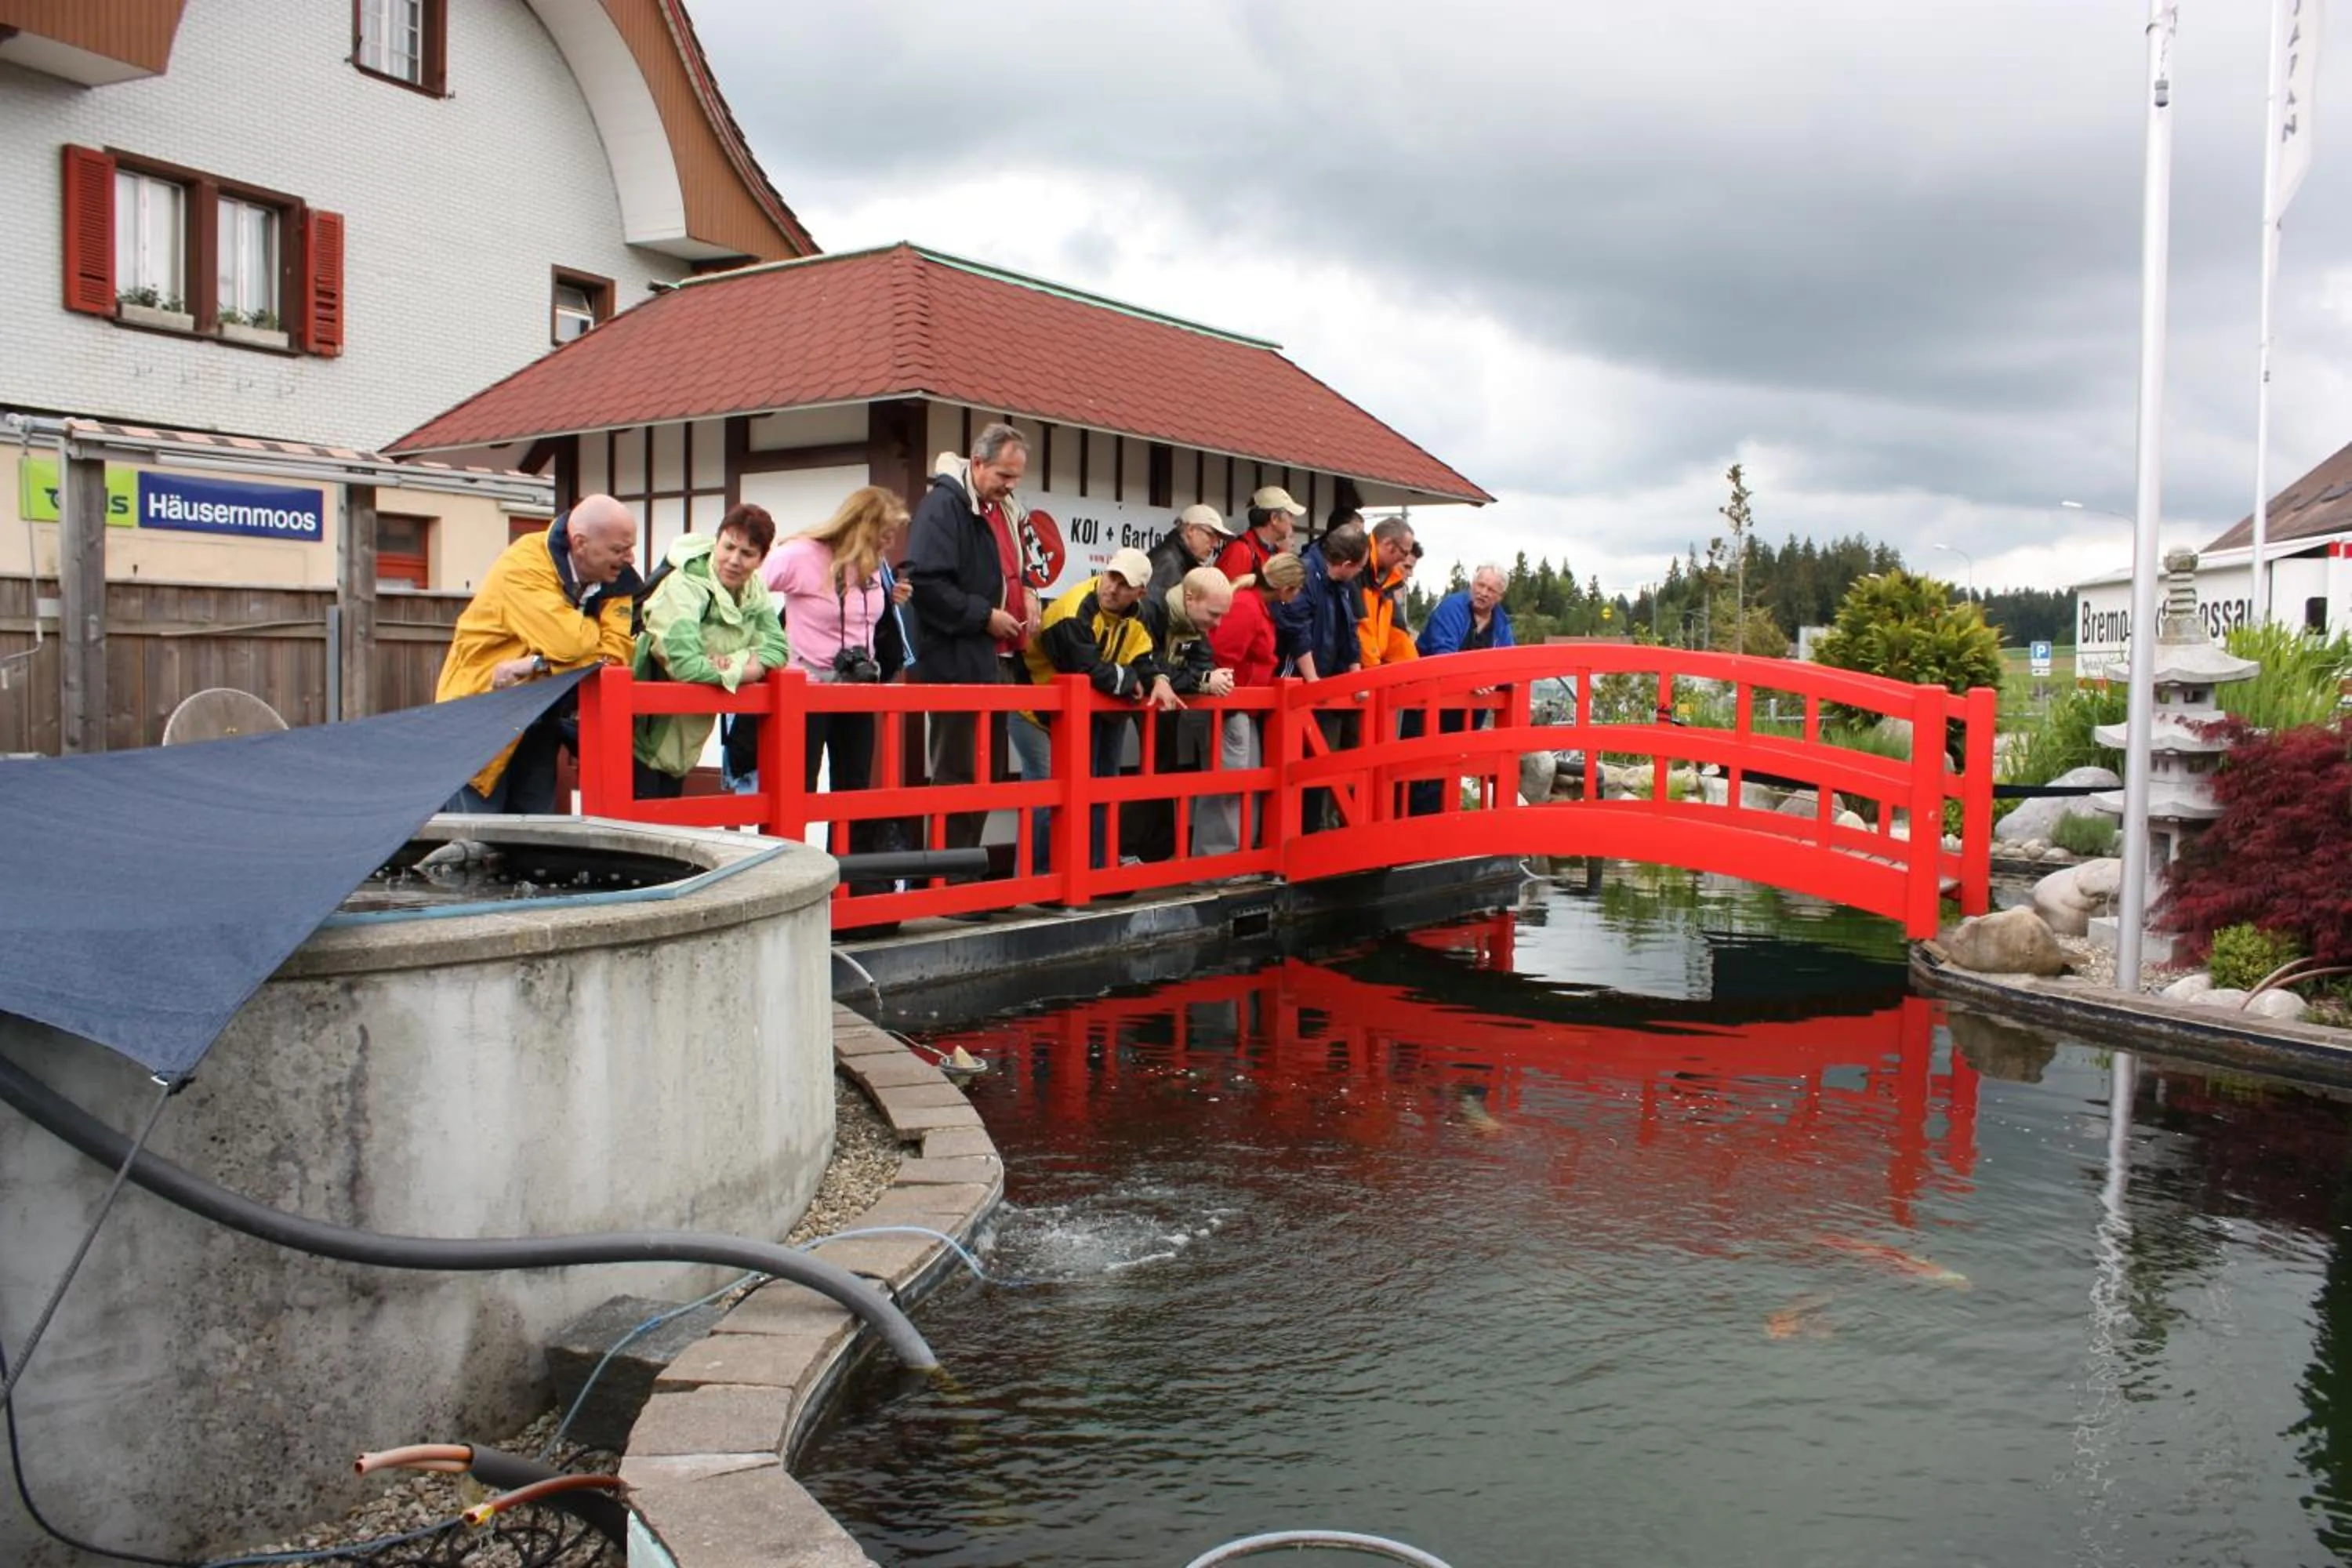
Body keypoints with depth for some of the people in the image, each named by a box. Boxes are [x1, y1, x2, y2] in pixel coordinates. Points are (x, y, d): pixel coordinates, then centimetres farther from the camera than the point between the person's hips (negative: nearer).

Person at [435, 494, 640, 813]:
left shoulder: (614, 578, -5)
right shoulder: (523, 565, -22)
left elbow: (617, 650, -17)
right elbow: (566, 643, -34)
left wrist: (538, 665, -27)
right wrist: (596, 627, -12)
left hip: (539, 723, 5)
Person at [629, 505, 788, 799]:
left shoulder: (756, 590, 1)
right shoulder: (685, 586, -23)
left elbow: (776, 649, -3)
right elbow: (685, 664, -34)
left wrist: (733, 663, -22)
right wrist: (744, 667, -17)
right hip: (644, 732, -7)